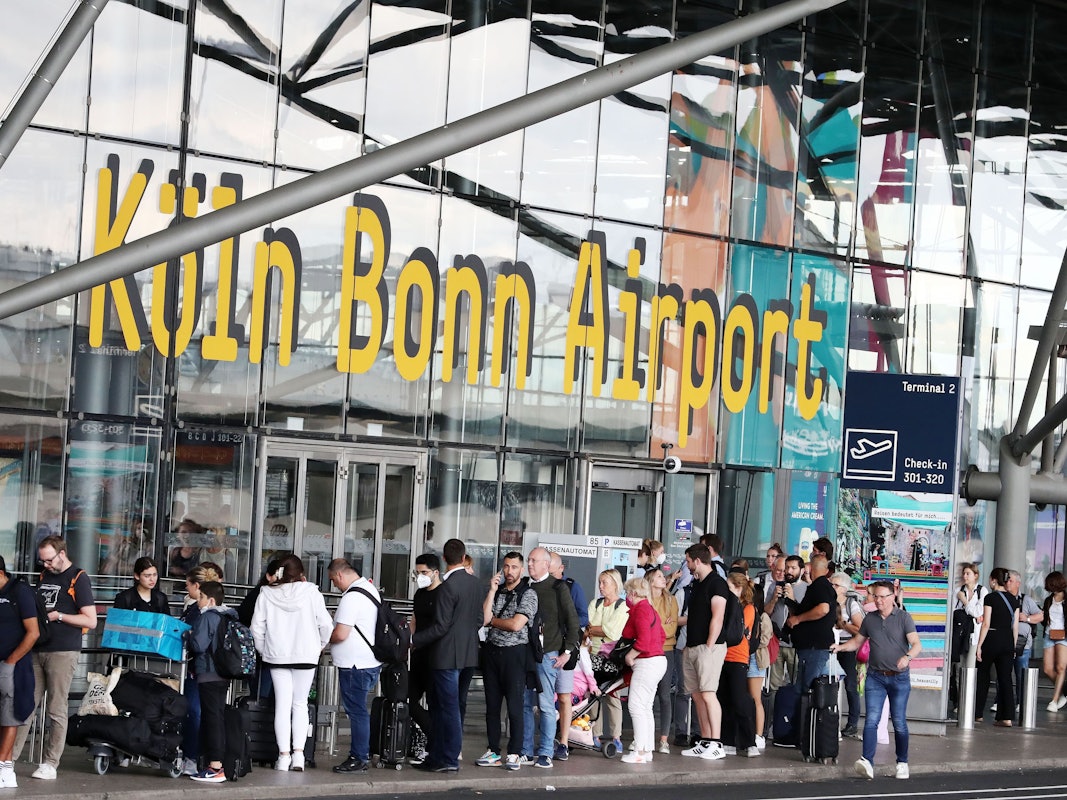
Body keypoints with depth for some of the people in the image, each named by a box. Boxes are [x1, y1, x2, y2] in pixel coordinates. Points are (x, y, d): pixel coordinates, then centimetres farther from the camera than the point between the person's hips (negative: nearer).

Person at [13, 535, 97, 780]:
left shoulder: (78, 579, -5)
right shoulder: (44, 576, 16)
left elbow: (91, 621, -9)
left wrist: (58, 615, -13)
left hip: (63, 652, -6)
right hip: (37, 650, 6)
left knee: (57, 711, -2)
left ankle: (50, 765, 1)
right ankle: (10, 757, 2)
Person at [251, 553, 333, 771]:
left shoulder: (267, 594, -2)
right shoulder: (311, 592, -5)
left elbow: (257, 627, 0)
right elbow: (325, 624, -5)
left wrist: (264, 650, 13)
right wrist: (320, 646, 11)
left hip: (277, 656, 1)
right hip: (306, 655, -1)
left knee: (282, 704, 4)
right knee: (300, 704, 9)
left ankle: (284, 755, 0)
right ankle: (298, 752, -1)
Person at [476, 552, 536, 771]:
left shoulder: (528, 594, -4)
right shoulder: (496, 591, 12)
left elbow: (516, 624, -14)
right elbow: (484, 619, -2)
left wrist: (493, 620, 0)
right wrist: (492, 592, -5)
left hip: (514, 653, -5)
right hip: (492, 652, 5)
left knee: (515, 706, -4)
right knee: (492, 705, 8)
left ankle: (514, 753, 1)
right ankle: (493, 751, 14)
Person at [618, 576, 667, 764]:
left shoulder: (640, 610, -14)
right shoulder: (649, 609, 17)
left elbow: (644, 640, -23)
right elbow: (662, 636, 22)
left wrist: (629, 656, -12)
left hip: (647, 662, -11)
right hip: (657, 660, 11)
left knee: (636, 706, -10)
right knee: (646, 708, 12)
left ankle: (640, 752, -12)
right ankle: (647, 750, 13)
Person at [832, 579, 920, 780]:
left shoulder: (904, 618, -3)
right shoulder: (869, 619, 9)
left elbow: (917, 645, -12)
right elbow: (857, 642, 20)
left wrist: (907, 657, -32)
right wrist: (840, 647, 1)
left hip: (899, 677, -2)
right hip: (875, 676, 2)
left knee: (899, 723, 3)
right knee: (871, 720, -11)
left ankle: (902, 763, 18)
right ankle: (867, 762, -22)